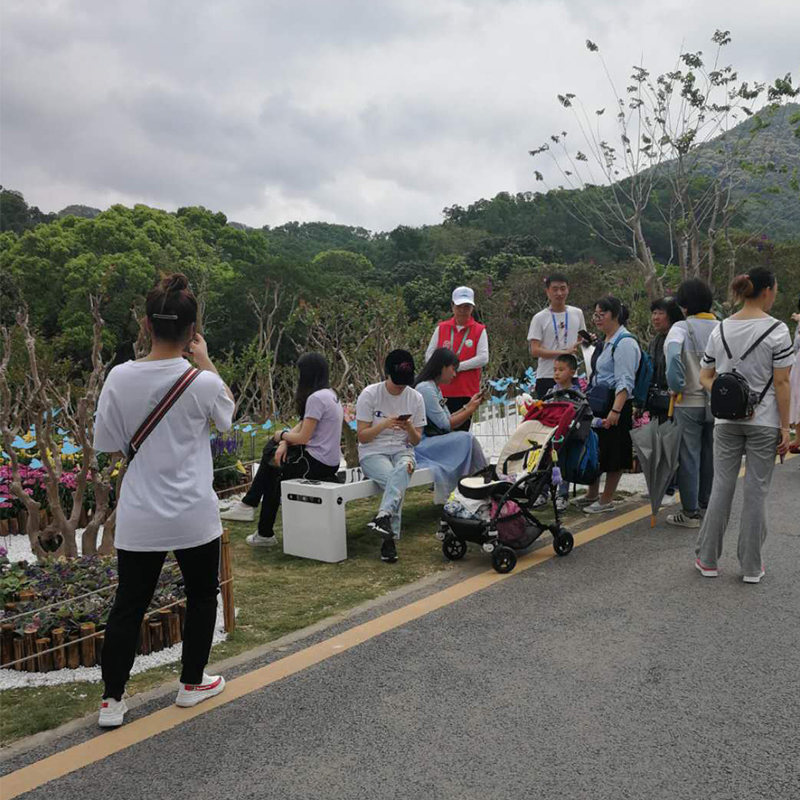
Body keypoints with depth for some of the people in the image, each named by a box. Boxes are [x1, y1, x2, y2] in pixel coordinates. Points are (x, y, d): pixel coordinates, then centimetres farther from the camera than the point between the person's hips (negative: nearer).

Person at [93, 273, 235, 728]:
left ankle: (113, 699, 20)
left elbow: (109, 446, -1)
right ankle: (193, 683, 31)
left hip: (139, 516, 2)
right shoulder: (202, 382, -14)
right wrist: (205, 360, 10)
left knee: (129, 604, 13)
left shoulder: (120, 377, -8)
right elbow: (228, 412, 9)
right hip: (194, 515, -2)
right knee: (202, 595, 19)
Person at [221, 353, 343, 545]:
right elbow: (303, 425, 10)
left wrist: (282, 435, -1)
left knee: (274, 473, 10)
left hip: (317, 463, -8)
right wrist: (284, 443, -3)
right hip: (329, 460, 8)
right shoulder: (330, 394, 11)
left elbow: (303, 437, -19)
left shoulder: (316, 398, -19)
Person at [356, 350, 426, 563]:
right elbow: (362, 436, -6)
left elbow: (416, 440, 7)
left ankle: (384, 516, -51)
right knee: (398, 480, -34)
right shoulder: (370, 394, -6)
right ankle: (390, 539, -35)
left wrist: (409, 428, -16)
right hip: (373, 453, -2)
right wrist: (384, 424, -22)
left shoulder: (416, 398, 3)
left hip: (402, 451, 2)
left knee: (402, 469, -37)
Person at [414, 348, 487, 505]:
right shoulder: (425, 389, -15)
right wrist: (471, 409, -3)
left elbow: (446, 419, 12)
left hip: (431, 440, 9)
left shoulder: (436, 388, 17)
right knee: (467, 439, -19)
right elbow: (445, 425, -13)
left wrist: (469, 405, 9)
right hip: (419, 444, -9)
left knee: (467, 439, -10)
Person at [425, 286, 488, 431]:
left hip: (467, 392, -1)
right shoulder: (441, 328, 8)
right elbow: (429, 356, 7)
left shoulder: (479, 330, 2)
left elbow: (483, 359, -9)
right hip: (442, 391, 1)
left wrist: (456, 366, -13)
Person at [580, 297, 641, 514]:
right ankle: (592, 495, 30)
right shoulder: (607, 341, 16)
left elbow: (625, 381, -22)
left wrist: (615, 410, -30)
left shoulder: (625, 342, -15)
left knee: (613, 453, 1)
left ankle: (606, 500, 12)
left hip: (617, 404, -10)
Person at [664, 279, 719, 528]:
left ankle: (690, 512, 8)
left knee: (689, 458, 3)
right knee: (711, 455, 15)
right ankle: (707, 505, 26)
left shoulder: (681, 328, -9)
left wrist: (676, 386, -17)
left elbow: (673, 354, -27)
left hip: (689, 402, -4)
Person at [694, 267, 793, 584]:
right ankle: (751, 566, 15)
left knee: (721, 487, 10)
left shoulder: (720, 329, 3)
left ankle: (707, 559, 17)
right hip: (764, 422, -3)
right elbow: (781, 383, -10)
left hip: (726, 421, 3)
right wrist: (785, 427, -6)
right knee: (756, 492, 5)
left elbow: (704, 377, 7)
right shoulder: (776, 330, -11)